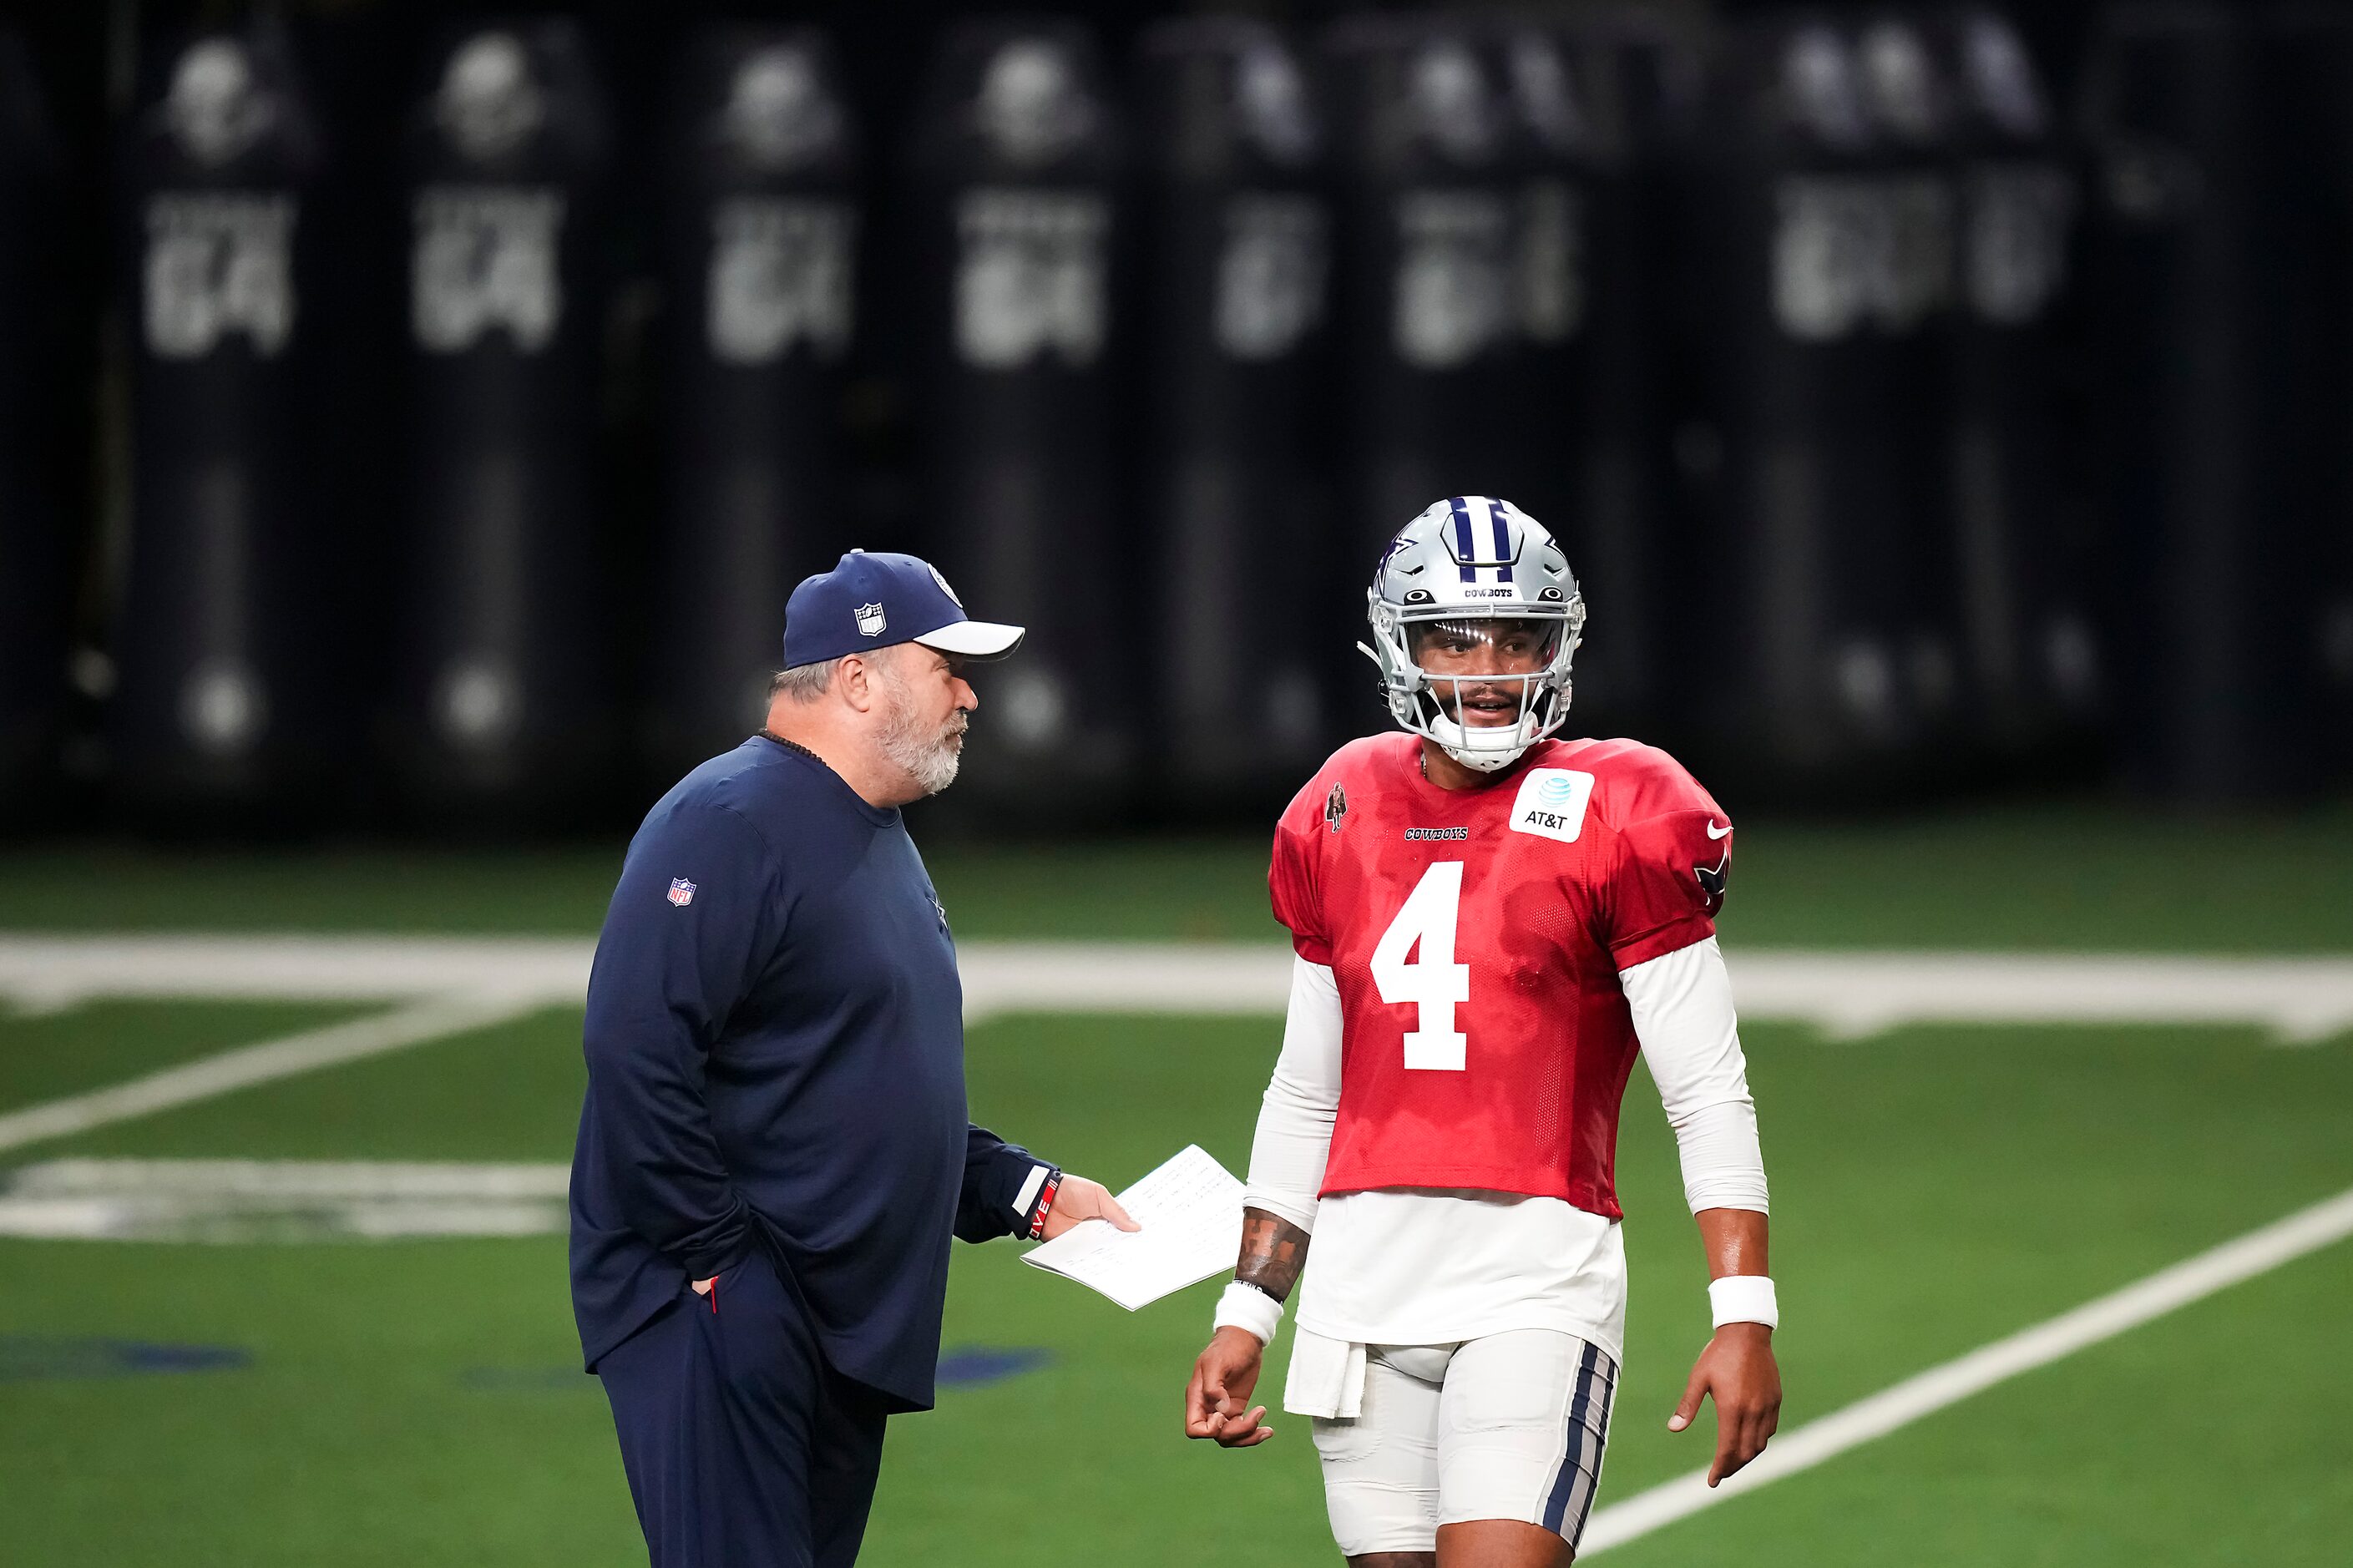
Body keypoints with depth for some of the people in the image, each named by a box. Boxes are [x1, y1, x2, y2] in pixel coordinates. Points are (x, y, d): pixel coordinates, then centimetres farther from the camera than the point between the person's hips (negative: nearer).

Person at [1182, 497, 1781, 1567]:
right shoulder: (1340, 820, 12)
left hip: (1534, 1276, -5)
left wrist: (1745, 1316, -13)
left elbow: (1708, 1096, -5)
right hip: (1364, 1278, 5)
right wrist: (1245, 1316, 18)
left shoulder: (1617, 822, -3)